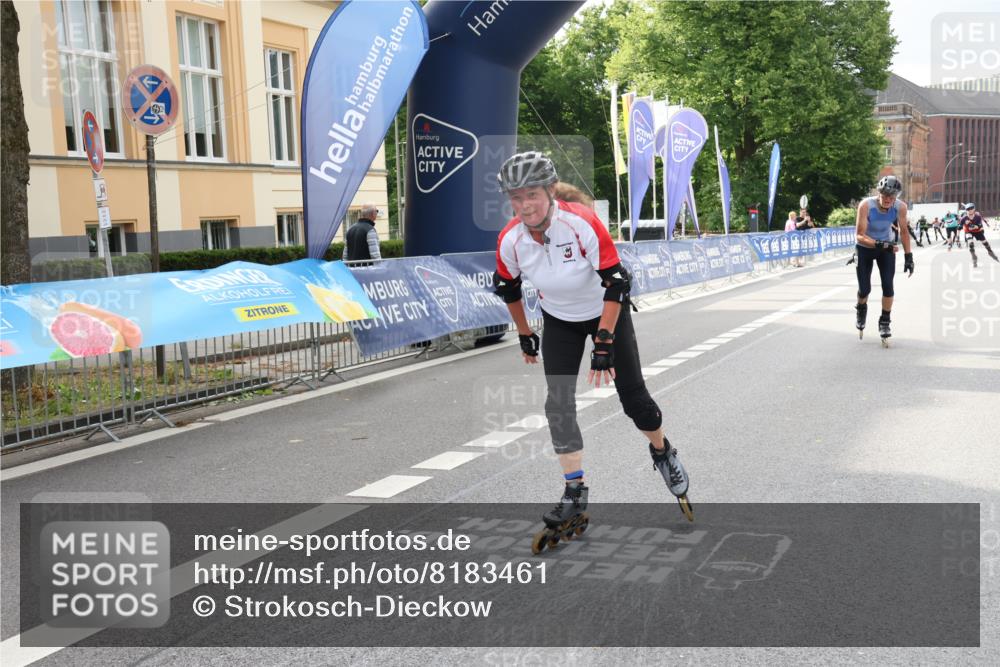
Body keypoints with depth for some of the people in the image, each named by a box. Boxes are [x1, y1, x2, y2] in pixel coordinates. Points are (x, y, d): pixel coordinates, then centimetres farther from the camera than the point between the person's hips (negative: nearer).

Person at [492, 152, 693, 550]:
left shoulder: (583, 224, -32)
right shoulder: (510, 240, -21)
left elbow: (616, 284, -27)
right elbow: (507, 288, 0)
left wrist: (604, 343, -27)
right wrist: (525, 335, 9)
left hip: (606, 312, -3)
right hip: (559, 321, 3)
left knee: (633, 396, 1)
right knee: (558, 404, -9)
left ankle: (663, 453, 31)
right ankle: (575, 495, 1)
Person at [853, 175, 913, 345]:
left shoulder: (900, 207, -22)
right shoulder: (866, 205, -31)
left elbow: (904, 231, -7)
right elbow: (860, 235, -31)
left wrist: (908, 256, -9)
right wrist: (879, 244, -46)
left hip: (887, 247, 2)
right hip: (865, 248, -2)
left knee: (888, 285, -11)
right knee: (864, 289, -2)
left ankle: (885, 321, 7)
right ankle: (861, 309, 33)